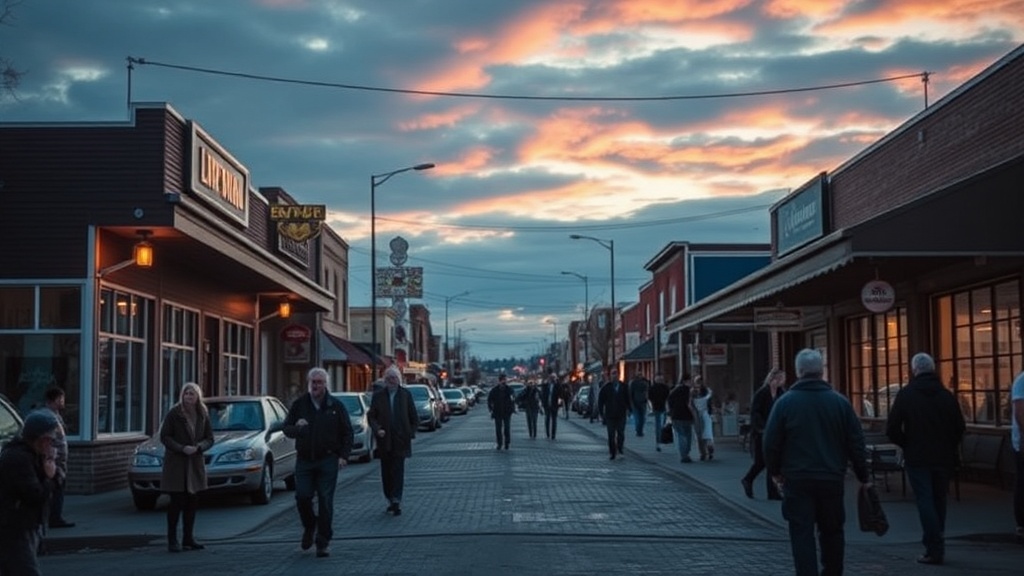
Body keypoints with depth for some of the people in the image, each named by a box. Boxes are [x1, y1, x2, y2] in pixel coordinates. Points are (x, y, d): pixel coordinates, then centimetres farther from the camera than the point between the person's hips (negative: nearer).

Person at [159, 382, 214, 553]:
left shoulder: (203, 415, 5)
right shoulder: (174, 413, -6)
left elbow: (209, 438, 8)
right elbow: (164, 436, -7)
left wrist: (198, 447, -13)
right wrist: (182, 448, -19)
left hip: (195, 464, 4)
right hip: (176, 464, -4)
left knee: (192, 502, 8)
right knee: (176, 502, -4)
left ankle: (188, 539, 17)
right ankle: (172, 540, 3)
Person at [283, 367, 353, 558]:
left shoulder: (335, 406, 2)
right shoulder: (299, 404, 6)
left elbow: (347, 432, 6)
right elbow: (286, 428, 8)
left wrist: (344, 455, -4)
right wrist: (296, 428, -16)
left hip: (328, 460, -2)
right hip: (304, 459, 2)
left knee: (325, 500, -3)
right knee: (302, 496, -5)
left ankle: (323, 543, 4)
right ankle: (309, 527, 25)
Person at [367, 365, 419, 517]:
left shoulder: (406, 395, 3)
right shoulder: (378, 395, 3)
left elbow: (414, 417, 8)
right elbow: (371, 415, 3)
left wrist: (411, 433, 0)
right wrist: (377, 429, -13)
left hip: (400, 440, -2)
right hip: (384, 440, 2)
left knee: (398, 471, -7)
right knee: (386, 471, 7)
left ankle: (396, 501, -9)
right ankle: (391, 500, 18)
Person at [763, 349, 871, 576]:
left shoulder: (785, 402, -6)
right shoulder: (840, 402, 0)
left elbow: (771, 443, -3)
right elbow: (856, 443, 3)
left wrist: (775, 472, 12)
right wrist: (863, 477, 12)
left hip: (797, 481, -2)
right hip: (832, 479, 2)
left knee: (802, 534, -1)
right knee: (832, 531, 17)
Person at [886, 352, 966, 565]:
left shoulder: (906, 394, -6)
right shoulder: (946, 395, 2)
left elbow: (892, 429, -9)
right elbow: (960, 428, 2)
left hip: (917, 458, -3)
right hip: (943, 458, 3)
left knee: (925, 502, -2)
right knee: (939, 502, 14)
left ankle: (935, 549, -8)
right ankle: (935, 545, 20)